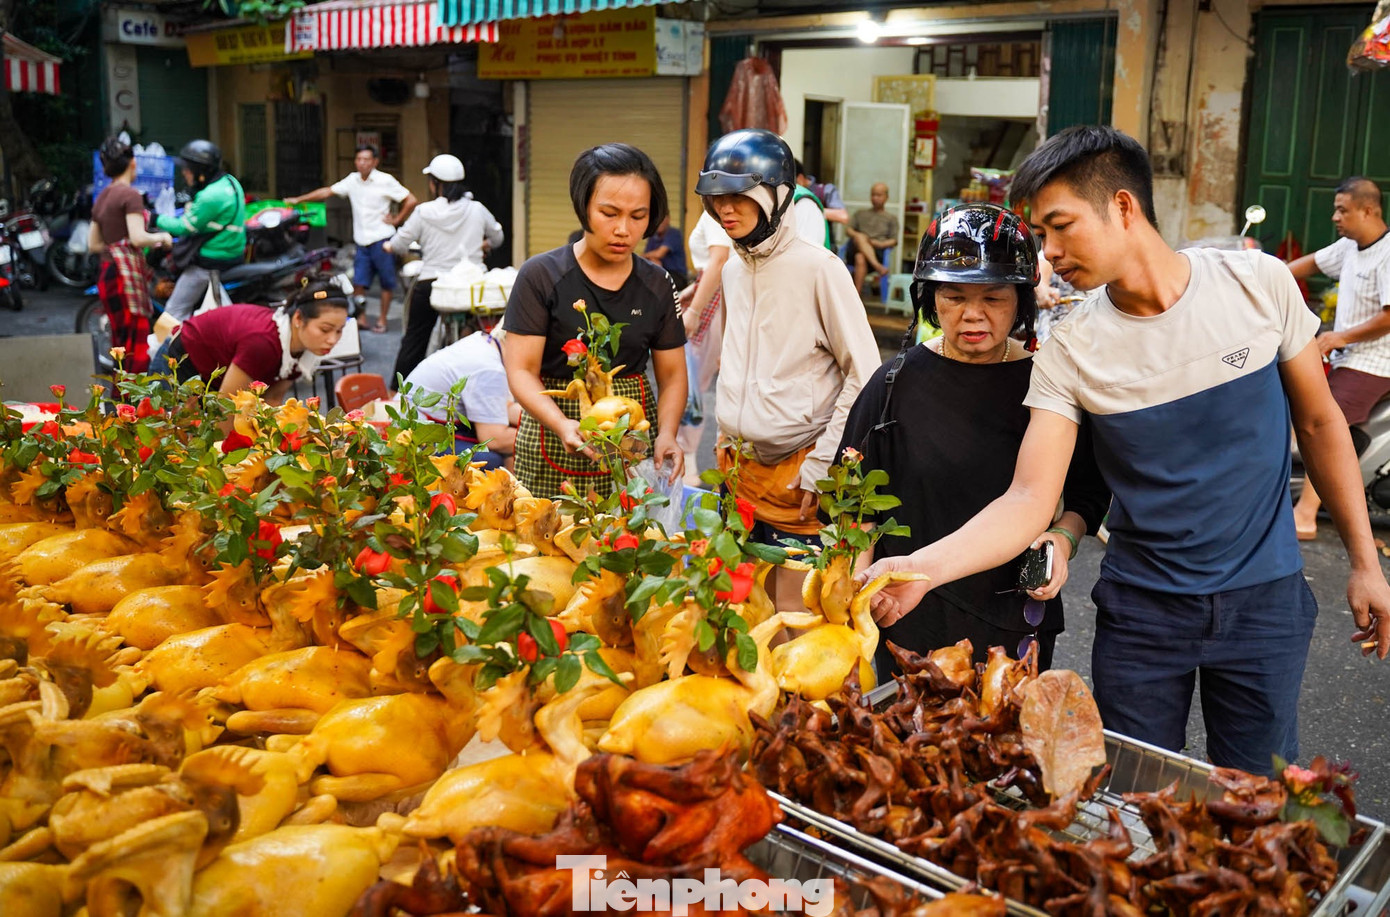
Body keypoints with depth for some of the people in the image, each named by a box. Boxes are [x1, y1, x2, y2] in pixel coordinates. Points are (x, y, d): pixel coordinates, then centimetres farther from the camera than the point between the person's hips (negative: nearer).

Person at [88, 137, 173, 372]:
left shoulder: (101, 198, 18)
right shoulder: (130, 194, -7)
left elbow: (93, 244, 20)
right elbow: (137, 237, -17)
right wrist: (161, 237, 0)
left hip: (107, 272, 9)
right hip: (127, 271, -9)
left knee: (121, 340, 13)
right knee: (137, 342, -9)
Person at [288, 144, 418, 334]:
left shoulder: (385, 181, -6)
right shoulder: (352, 180, 9)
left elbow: (411, 201, -7)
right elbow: (327, 192, 15)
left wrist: (396, 220, -6)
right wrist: (299, 199, 14)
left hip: (382, 239, -4)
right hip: (362, 240, 4)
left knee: (386, 282, 3)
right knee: (358, 282, 0)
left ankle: (382, 320, 13)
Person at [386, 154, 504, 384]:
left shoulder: (424, 212, -6)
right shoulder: (477, 210, 2)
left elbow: (399, 245, 0)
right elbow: (497, 237, 19)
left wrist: (389, 246, 24)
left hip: (430, 283, -1)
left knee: (414, 340, 11)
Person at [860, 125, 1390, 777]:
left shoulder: (1258, 282, -9)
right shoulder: (1069, 351, -11)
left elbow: (1319, 421, 3)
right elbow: (1030, 500, -15)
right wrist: (921, 568, -31)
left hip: (1266, 600, 0)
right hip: (1141, 608, 0)